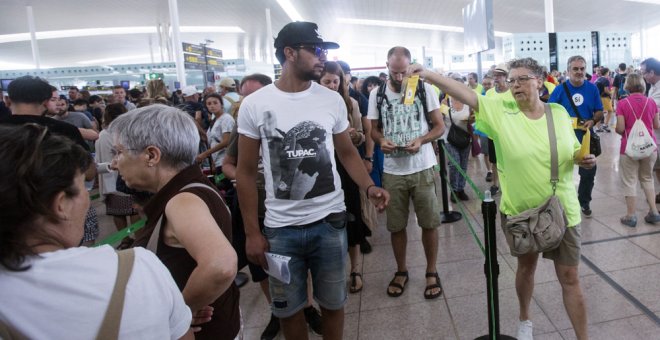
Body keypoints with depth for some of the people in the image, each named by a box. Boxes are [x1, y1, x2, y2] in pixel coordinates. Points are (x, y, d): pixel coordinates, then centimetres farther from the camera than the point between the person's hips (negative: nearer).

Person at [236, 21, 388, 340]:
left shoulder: (332, 100, -1)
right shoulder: (254, 105, -5)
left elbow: (347, 152, 10)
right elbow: (246, 172, 0)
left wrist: (369, 186, -10)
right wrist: (252, 232, -2)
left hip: (329, 221, 1)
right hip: (280, 227, -1)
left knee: (332, 303, 16)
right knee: (288, 309, 15)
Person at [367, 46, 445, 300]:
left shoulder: (424, 89, -3)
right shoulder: (377, 94, 2)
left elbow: (440, 126, 0)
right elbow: (374, 129, 9)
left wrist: (421, 140, -19)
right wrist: (381, 140, -14)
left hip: (422, 168, -1)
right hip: (392, 170, 2)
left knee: (429, 223, 6)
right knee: (396, 225, 11)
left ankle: (431, 272, 24)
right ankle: (401, 271, 30)